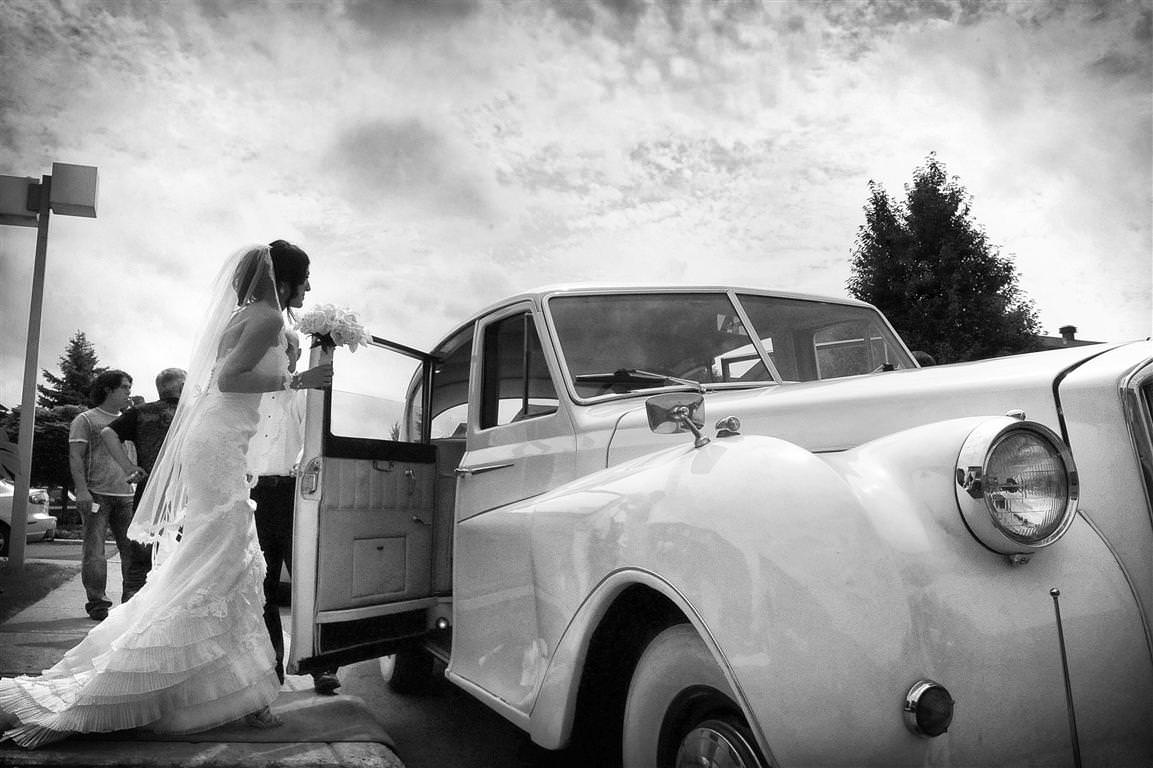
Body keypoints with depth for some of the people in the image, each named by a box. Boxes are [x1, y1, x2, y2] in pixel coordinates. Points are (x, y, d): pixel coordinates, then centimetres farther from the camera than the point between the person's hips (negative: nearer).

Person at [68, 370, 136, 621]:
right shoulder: (86, 419, 4)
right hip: (96, 493, -5)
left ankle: (132, 601, 11)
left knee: (132, 548, 3)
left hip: (126, 494, 5)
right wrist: (81, 489, -15)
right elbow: (75, 457, -4)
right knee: (94, 550, -3)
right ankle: (97, 604, 3)